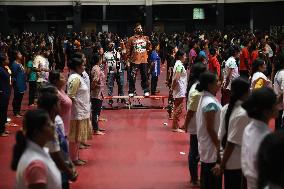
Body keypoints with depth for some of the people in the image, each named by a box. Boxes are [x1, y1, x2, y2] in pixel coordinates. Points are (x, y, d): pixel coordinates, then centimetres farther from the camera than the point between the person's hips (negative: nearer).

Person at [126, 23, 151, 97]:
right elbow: (128, 50, 0)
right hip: (134, 61, -2)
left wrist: (148, 43, -7)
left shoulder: (145, 38, 9)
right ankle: (131, 91, 10)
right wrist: (128, 59, -5)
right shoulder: (131, 39, -1)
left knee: (145, 76, 5)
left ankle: (146, 91, 12)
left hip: (144, 60, 2)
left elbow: (148, 48, 12)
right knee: (132, 77, 1)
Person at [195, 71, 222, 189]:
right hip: (212, 148, -10)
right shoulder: (210, 103, -22)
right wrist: (218, 147, -18)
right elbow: (210, 128, -22)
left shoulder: (205, 98, 8)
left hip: (206, 146, 10)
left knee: (206, 179, 18)